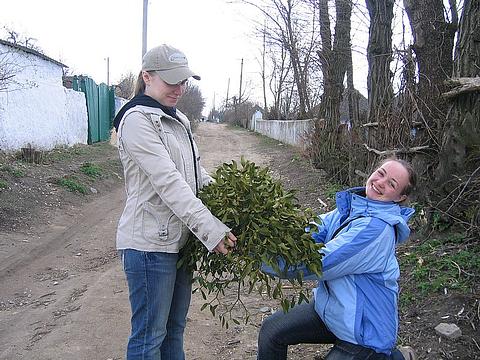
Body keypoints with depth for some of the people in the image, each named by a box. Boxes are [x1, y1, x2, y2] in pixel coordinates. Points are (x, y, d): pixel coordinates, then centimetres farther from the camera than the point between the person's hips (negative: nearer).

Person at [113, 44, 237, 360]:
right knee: (150, 334, 3)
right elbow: (168, 181, -23)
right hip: (150, 242, -9)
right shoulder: (138, 119, -13)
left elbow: (197, 174, 17)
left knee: (175, 327, 19)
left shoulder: (179, 120, 15)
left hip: (179, 237, 9)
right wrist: (210, 228, -27)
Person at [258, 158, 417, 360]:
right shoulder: (352, 206, -2)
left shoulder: (377, 228, -28)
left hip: (365, 326, -7)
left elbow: (320, 264, -30)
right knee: (271, 330, 3)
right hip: (330, 306, 8)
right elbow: (313, 232, -9)